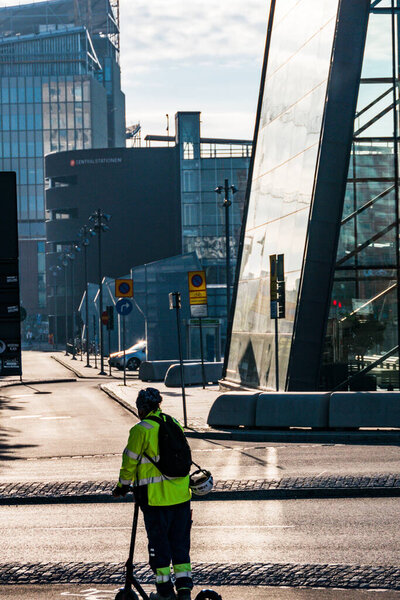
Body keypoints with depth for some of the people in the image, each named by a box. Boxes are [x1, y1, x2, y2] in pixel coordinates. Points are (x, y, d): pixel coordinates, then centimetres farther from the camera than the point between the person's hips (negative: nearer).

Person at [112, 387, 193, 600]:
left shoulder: (141, 430, -11)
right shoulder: (175, 424, 8)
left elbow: (130, 462, -6)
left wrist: (122, 485, 10)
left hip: (155, 495, -5)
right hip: (181, 493, 5)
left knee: (158, 542, 5)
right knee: (180, 541, 13)